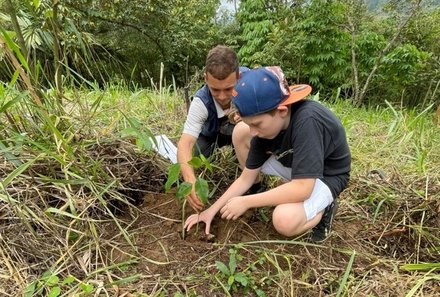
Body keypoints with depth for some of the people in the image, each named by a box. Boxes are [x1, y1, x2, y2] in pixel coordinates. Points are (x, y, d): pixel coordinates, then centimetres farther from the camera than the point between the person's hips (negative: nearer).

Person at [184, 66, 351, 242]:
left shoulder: (307, 121, -37)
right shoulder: (266, 127, -16)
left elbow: (302, 188, -38)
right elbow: (246, 178, -8)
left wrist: (246, 202, -30)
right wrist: (212, 209, -13)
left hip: (326, 176, -6)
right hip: (293, 164, 6)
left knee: (284, 220, -35)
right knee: (240, 131, -10)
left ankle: (324, 206, -2)